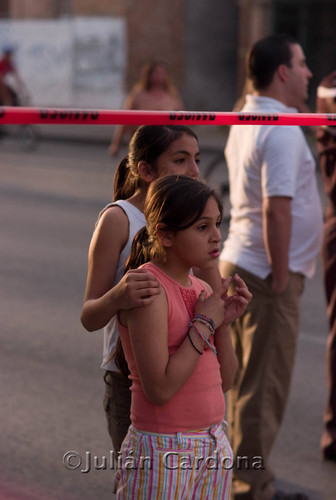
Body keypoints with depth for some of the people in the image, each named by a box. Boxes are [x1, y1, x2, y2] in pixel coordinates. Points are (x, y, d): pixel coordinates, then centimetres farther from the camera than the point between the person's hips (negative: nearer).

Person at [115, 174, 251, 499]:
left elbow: (224, 382, 11)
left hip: (213, 445, 7)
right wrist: (204, 323, -15)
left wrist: (224, 323, -4)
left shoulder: (201, 289, 7)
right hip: (163, 454, -7)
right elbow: (159, 389, -22)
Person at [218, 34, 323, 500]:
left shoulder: (243, 122, 12)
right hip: (265, 272, -10)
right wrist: (280, 277, -20)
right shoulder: (281, 131, -19)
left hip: (237, 261, 10)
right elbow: (277, 209, -25)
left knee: (247, 379, 18)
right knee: (264, 386, -1)